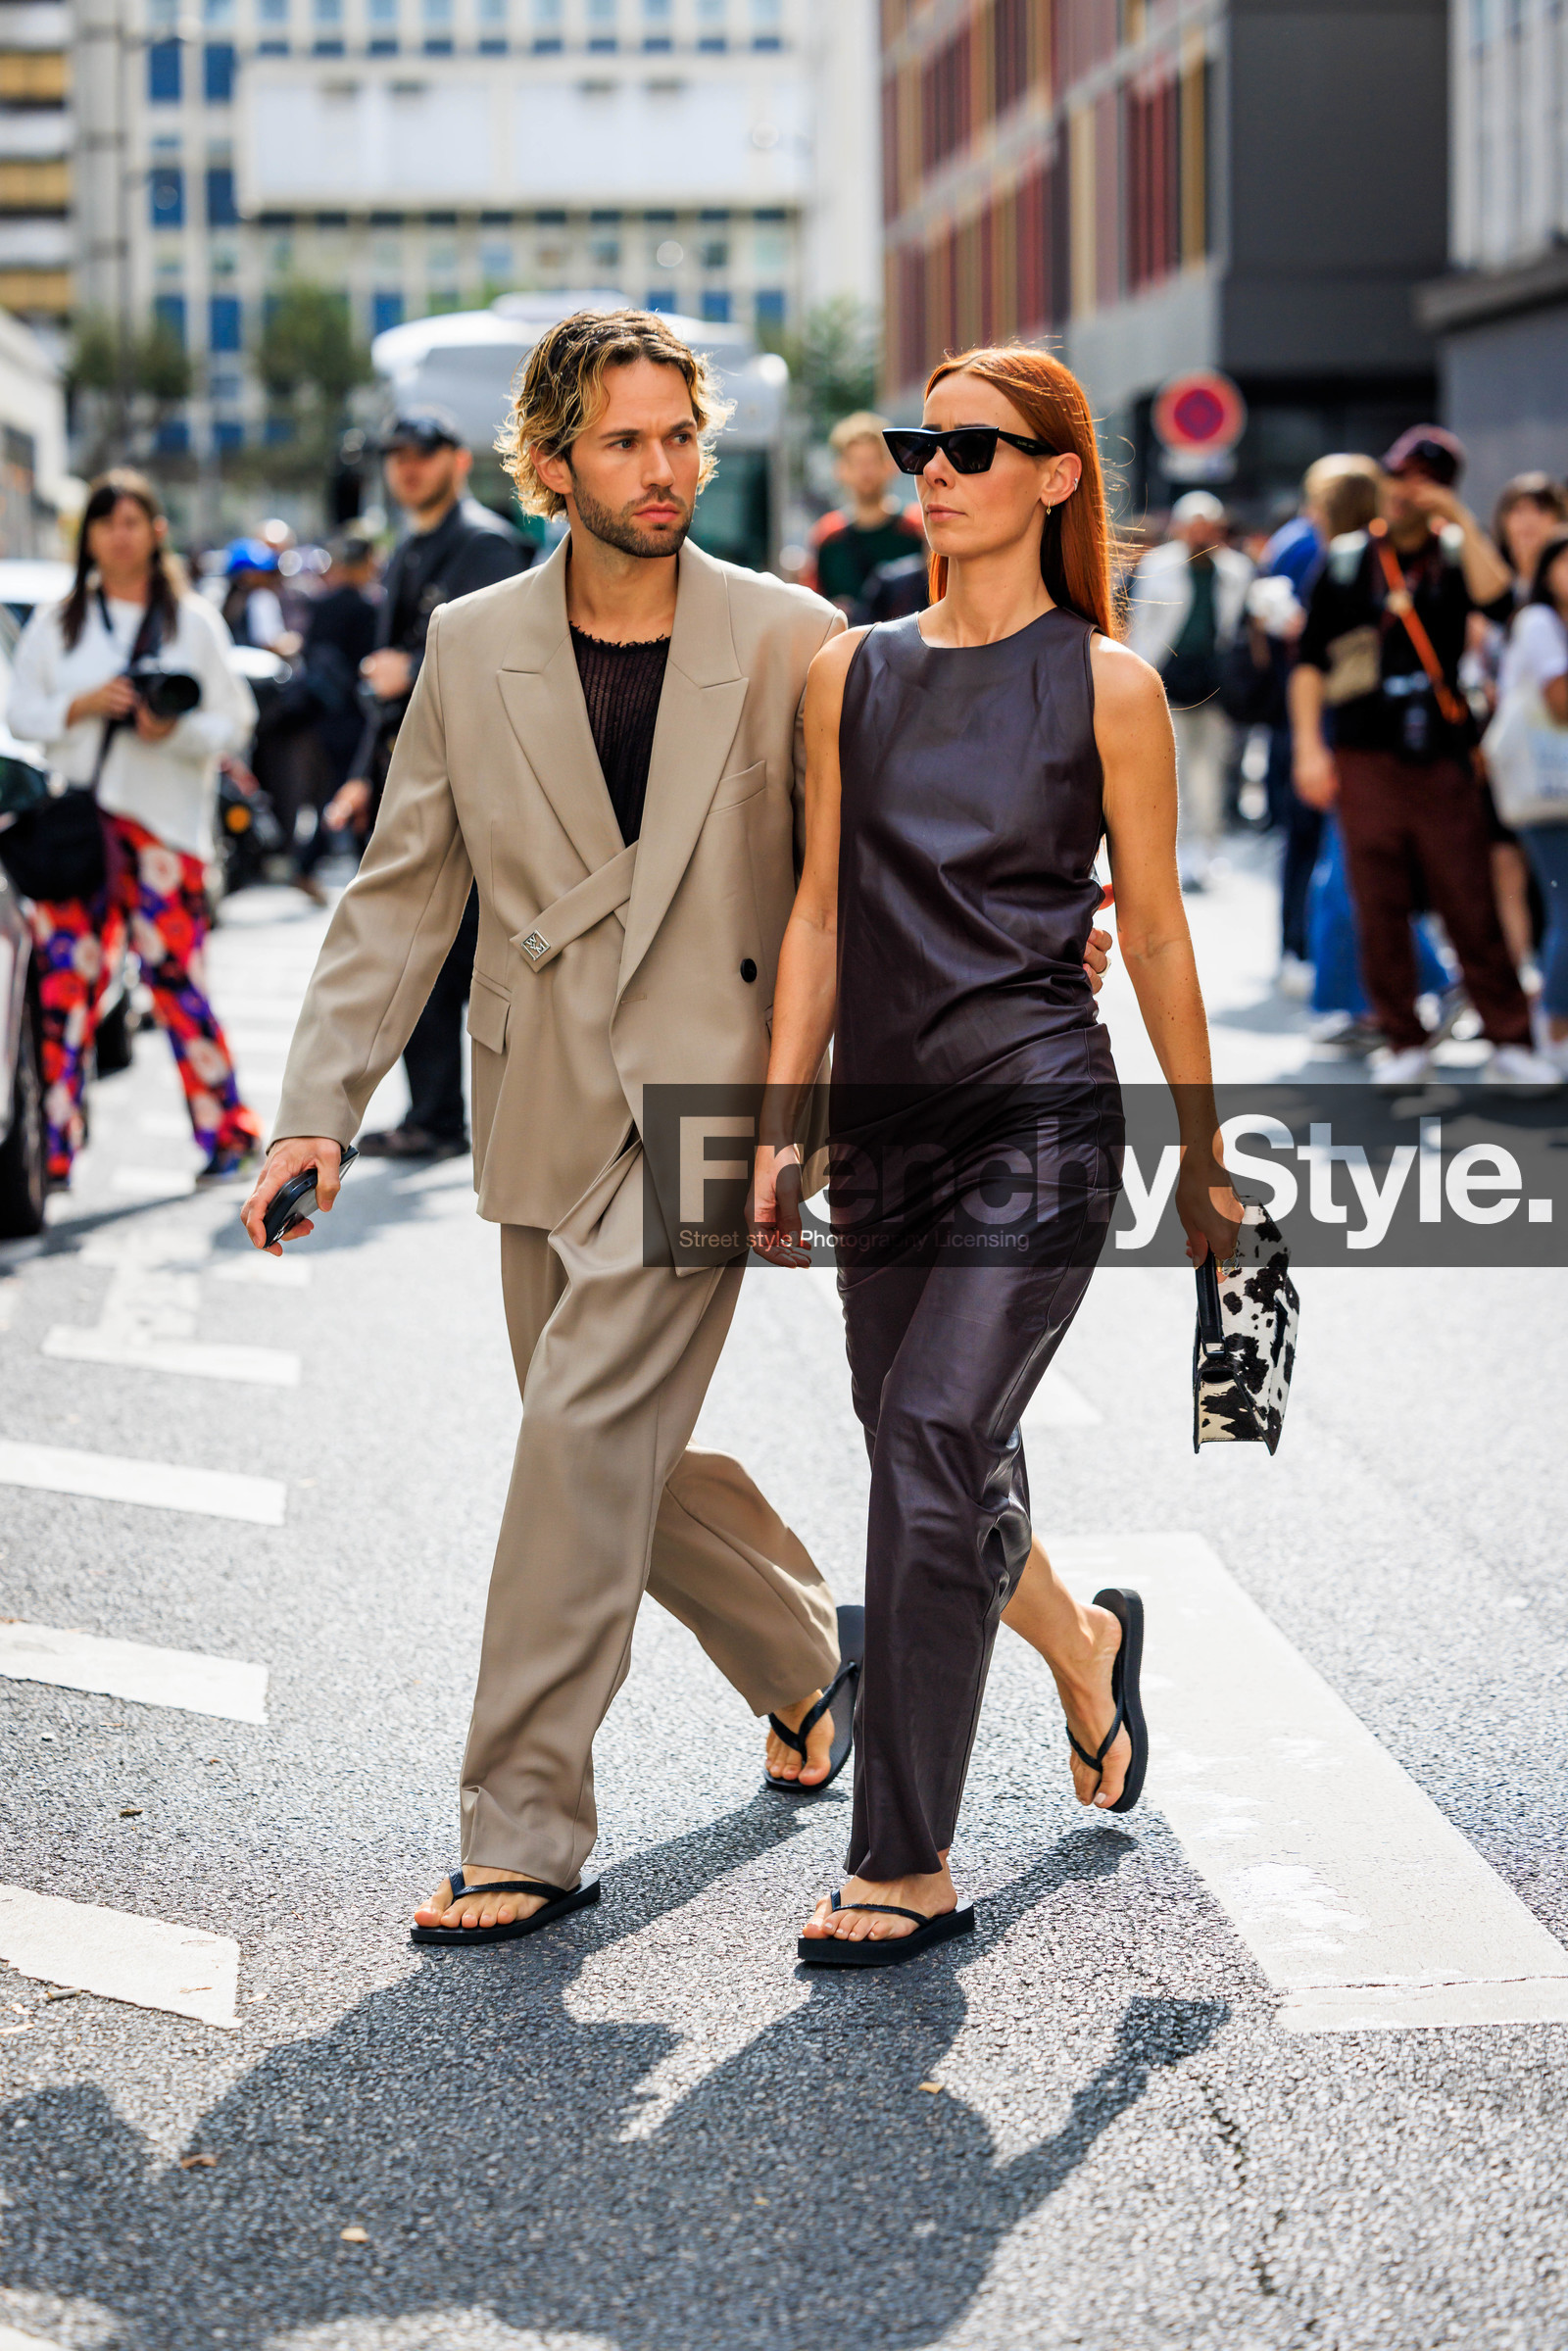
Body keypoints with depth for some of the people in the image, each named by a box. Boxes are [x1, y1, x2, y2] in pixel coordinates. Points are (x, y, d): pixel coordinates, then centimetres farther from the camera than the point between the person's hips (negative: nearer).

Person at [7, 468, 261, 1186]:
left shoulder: (193, 622, 7)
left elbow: (234, 722, 3)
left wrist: (177, 729, -16)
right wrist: (82, 706, -10)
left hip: (163, 822, -2)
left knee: (174, 975, -8)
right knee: (65, 978, -4)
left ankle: (227, 1132, 4)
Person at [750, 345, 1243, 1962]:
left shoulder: (1104, 684, -2)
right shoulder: (854, 674, 8)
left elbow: (1152, 930, 2)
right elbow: (820, 915, 9)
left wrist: (1203, 1157, 7)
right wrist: (778, 1131, 5)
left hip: (1041, 1114, -5)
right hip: (885, 1116, 5)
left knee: (931, 1447, -15)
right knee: (931, 1466, 13)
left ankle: (907, 1869, -7)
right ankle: (1084, 1646, 46)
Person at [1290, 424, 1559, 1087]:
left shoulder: (1457, 554, 7)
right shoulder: (1347, 561, 8)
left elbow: (1495, 599, -15)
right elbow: (1310, 659, 7)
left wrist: (1461, 519, -12)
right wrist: (1308, 746, -2)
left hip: (1443, 758, 0)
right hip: (1365, 758, 0)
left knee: (1473, 907, -2)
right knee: (1379, 908, 0)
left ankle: (1509, 1044, 3)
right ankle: (1404, 1044, 10)